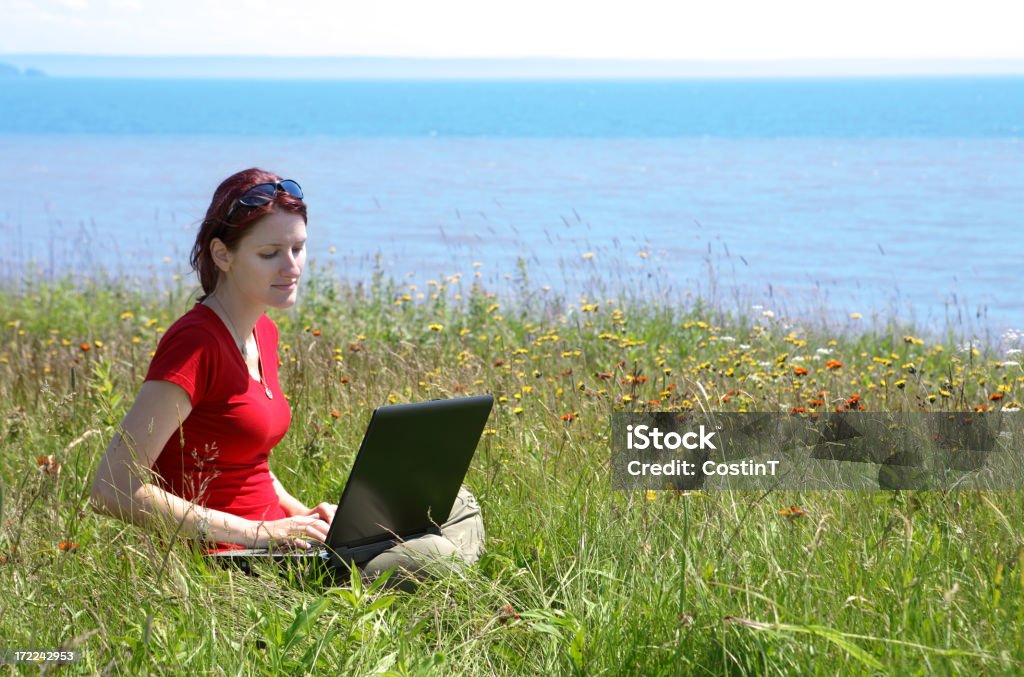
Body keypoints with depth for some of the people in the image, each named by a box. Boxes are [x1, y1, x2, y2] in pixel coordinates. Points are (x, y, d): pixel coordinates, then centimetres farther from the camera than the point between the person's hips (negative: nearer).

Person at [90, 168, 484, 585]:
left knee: (459, 507, 12)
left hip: (272, 543, 10)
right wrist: (256, 532, -23)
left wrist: (301, 513, 4)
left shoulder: (264, 332, 11)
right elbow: (113, 488, -25)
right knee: (434, 557, -23)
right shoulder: (196, 342, -18)